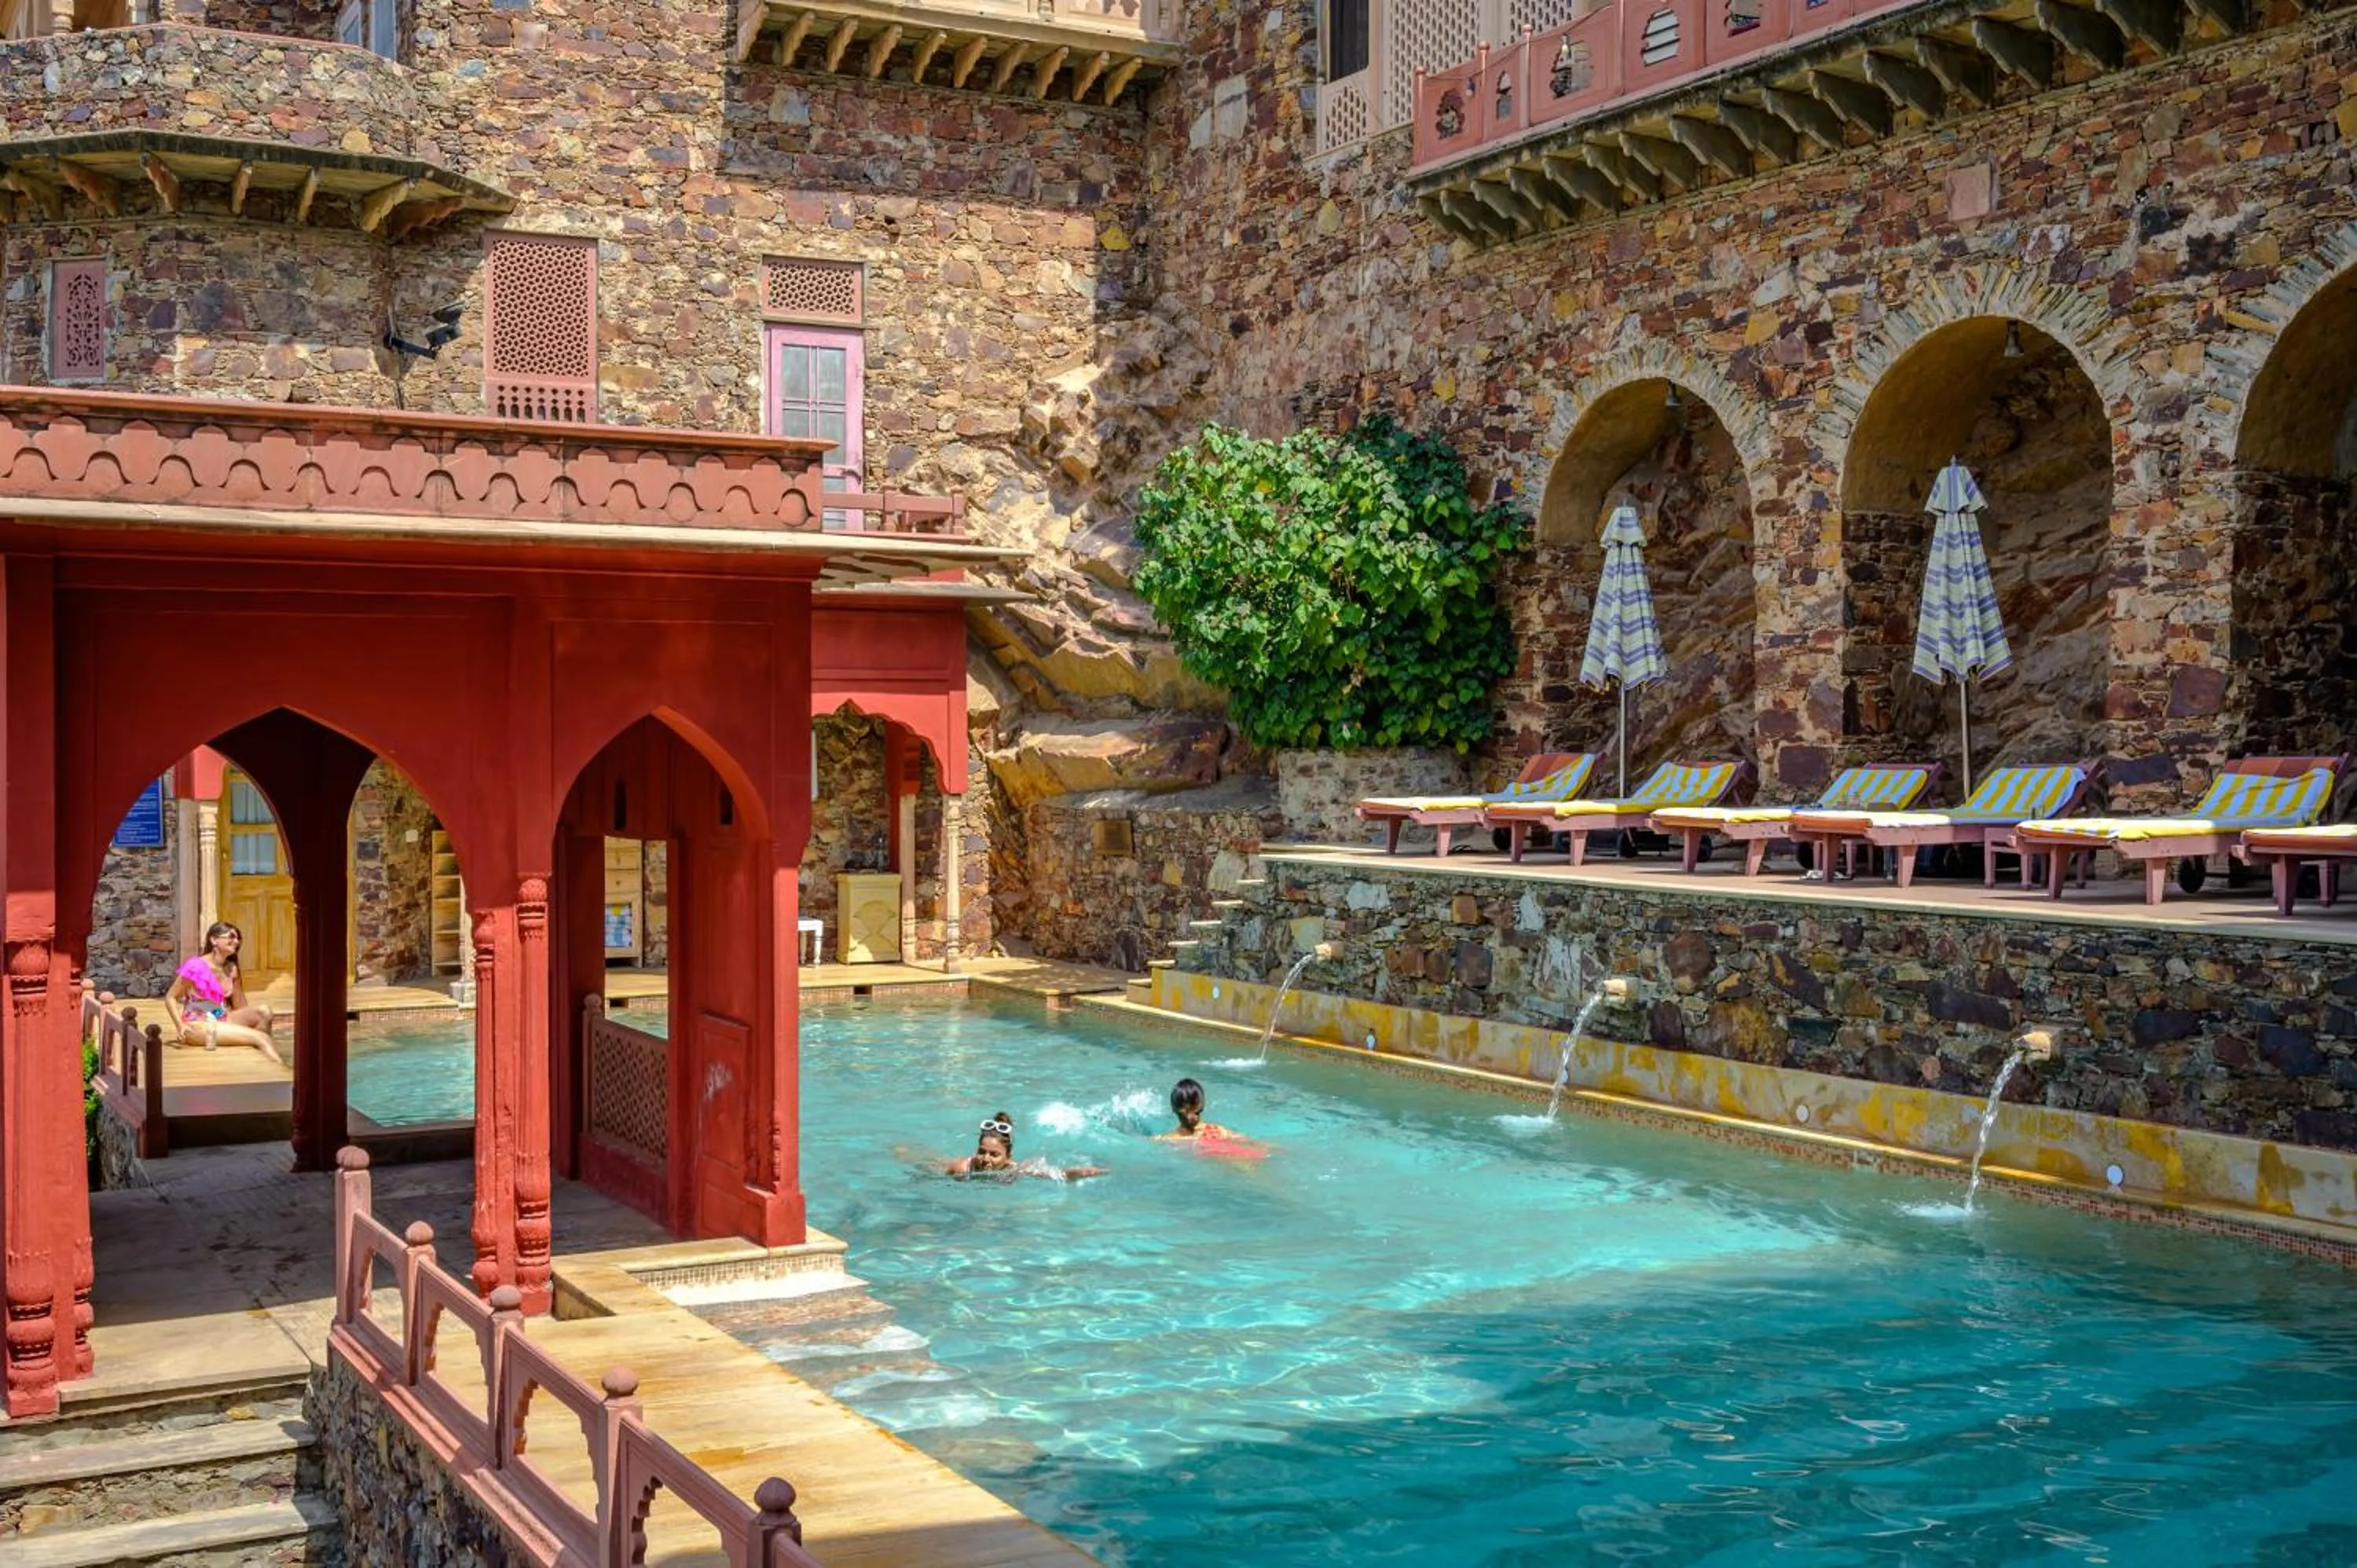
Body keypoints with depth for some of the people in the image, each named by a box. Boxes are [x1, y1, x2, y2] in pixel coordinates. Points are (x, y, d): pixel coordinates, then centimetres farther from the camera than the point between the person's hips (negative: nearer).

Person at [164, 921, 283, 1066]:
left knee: (263, 1012, -20)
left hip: (222, 1020, 7)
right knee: (260, 1037, -25)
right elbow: (170, 998, -7)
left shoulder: (231, 969, 8)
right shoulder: (196, 966, -11)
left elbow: (240, 1007, 9)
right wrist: (181, 1025, -20)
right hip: (198, 1026, -7)